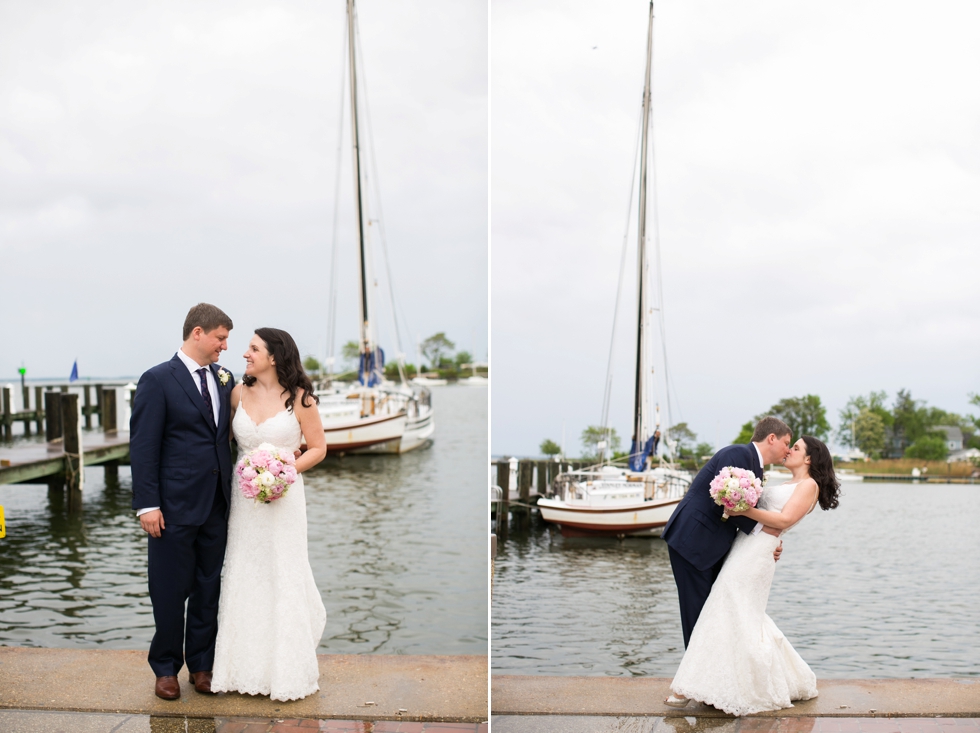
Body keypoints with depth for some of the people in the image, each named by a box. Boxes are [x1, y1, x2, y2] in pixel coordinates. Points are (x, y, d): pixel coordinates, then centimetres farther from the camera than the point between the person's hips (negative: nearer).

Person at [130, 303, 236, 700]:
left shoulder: (225, 379, 9)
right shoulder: (157, 380, -8)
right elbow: (143, 447, -10)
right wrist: (147, 504, -14)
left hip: (216, 507, 5)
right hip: (174, 508, -5)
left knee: (209, 589, 12)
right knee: (170, 591, 6)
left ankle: (201, 664, 26)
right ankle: (166, 668, 23)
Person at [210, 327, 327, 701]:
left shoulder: (299, 397, -7)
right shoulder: (239, 393, 3)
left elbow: (318, 447, -2)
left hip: (283, 494, -3)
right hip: (244, 494, 4)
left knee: (282, 575, 2)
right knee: (244, 576, 7)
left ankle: (287, 669, 16)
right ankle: (247, 665, 19)